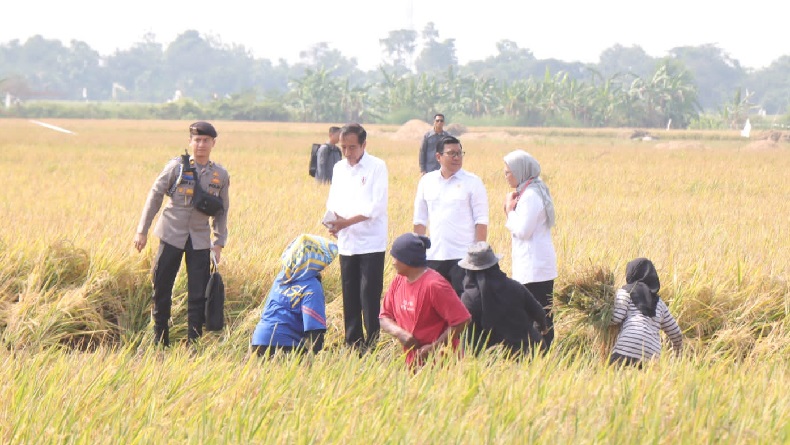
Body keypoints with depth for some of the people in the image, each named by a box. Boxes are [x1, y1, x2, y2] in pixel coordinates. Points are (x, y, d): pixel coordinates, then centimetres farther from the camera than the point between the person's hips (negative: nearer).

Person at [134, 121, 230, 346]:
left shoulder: (220, 175, 3)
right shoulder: (177, 167, -4)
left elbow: (222, 211, 12)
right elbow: (155, 195, 0)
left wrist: (219, 243, 6)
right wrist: (142, 230, -2)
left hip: (200, 240, 1)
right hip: (172, 235, -1)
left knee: (198, 293, -2)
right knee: (162, 288, 2)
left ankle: (193, 342, 7)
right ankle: (160, 340, 14)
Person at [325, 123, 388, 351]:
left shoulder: (377, 167, -6)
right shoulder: (339, 168, 12)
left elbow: (377, 206, -13)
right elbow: (333, 201, 14)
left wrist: (347, 222, -19)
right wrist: (332, 219, -9)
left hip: (371, 244, -5)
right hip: (346, 244, 5)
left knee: (369, 298, -8)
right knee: (350, 298, 7)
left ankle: (371, 345, -4)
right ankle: (353, 344, 13)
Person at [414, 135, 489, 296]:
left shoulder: (472, 182, -1)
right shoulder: (426, 181, 9)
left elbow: (481, 221, -4)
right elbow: (420, 220, 14)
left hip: (464, 257, -4)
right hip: (434, 257, 4)